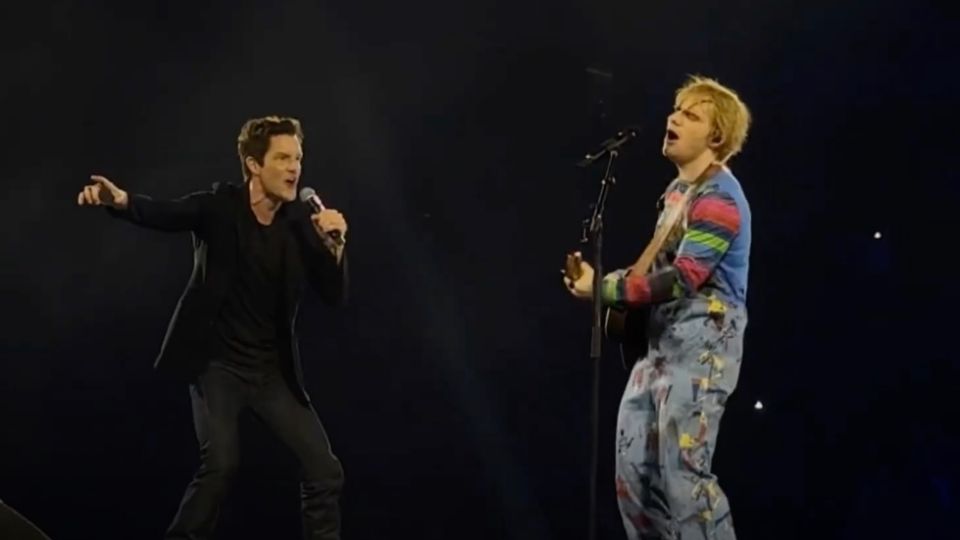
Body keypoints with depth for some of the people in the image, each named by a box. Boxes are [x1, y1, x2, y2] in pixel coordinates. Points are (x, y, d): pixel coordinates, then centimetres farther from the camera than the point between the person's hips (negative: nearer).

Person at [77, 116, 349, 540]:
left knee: (325, 470, -1)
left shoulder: (303, 222, 0)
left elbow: (335, 297, -2)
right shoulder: (220, 205, -7)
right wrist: (121, 200, -46)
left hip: (273, 369, 4)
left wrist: (335, 245, -20)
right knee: (221, 463, -20)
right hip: (217, 363, -4)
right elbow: (163, 214, -25)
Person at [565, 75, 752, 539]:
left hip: (702, 346, -10)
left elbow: (682, 278, -22)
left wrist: (604, 288, -17)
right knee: (633, 470, 8)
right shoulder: (676, 191, 17)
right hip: (660, 342, 10)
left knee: (682, 474, -12)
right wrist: (610, 282, 9)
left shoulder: (718, 198, -14)